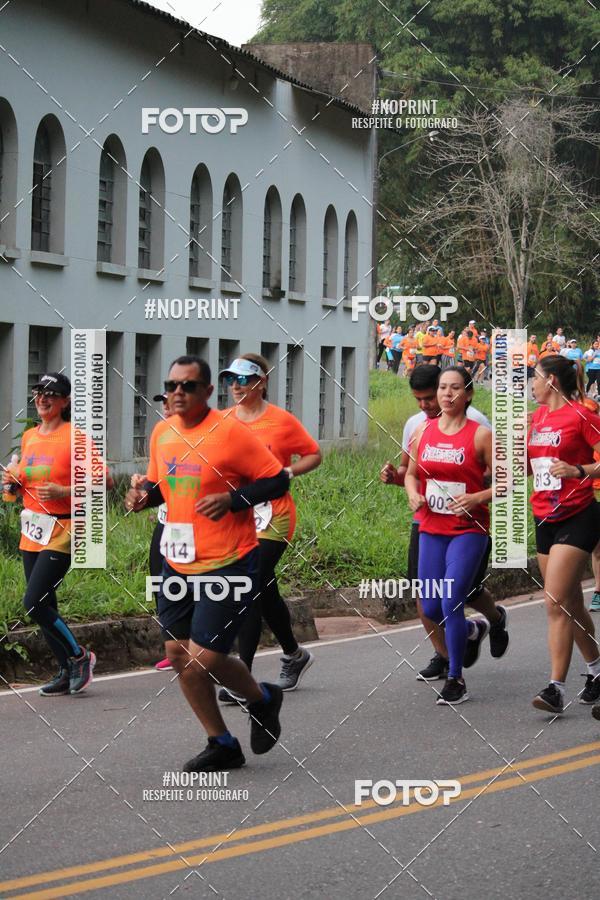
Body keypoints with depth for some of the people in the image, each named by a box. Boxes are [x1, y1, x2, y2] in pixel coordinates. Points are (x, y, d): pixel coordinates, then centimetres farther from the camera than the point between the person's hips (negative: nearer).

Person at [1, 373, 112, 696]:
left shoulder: (75, 436, -10)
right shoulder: (29, 437, 12)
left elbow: (105, 481, -14)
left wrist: (63, 492, -23)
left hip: (61, 532, -7)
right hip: (31, 533, 7)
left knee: (34, 603, -15)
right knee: (44, 607, 9)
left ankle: (79, 656, 4)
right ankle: (67, 672, 20)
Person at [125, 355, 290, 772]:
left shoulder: (230, 432, -14)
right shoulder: (162, 432, 6)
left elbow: (278, 480, -10)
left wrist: (233, 499, -23)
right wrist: (145, 495, -1)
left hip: (226, 564, -7)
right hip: (177, 562, 7)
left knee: (204, 659, -11)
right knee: (178, 653, 7)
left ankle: (262, 699, 21)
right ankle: (222, 744, 22)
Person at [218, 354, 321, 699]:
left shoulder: (282, 421, -5)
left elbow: (314, 455, 3)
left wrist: (286, 472, -13)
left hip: (272, 518, -5)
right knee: (265, 592, 15)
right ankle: (294, 655, 36)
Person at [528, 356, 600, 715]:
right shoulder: (538, 416, 12)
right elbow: (527, 465, 24)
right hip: (545, 519, 8)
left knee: (557, 602, -14)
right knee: (571, 603, 14)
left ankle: (556, 689, -14)